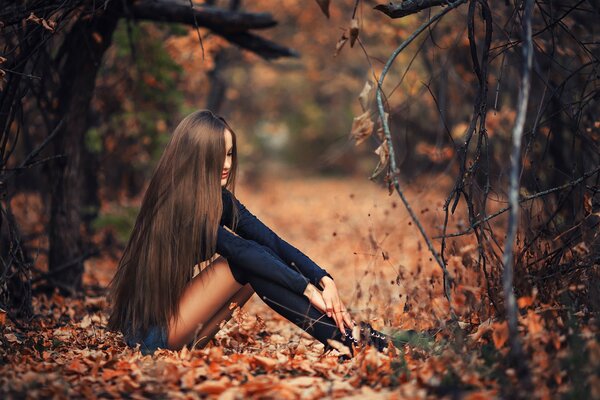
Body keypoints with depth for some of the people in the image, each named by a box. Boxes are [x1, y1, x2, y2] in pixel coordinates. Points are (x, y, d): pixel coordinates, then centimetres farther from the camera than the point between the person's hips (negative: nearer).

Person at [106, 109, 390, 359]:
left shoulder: (218, 200, 4)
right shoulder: (175, 203, -20)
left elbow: (272, 241, -6)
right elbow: (239, 250, -27)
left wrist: (324, 280, -19)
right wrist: (307, 288, -29)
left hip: (173, 316, 8)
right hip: (151, 332, -7)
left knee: (261, 257, -8)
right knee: (250, 262, -20)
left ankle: (343, 332, -17)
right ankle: (342, 340, -23)